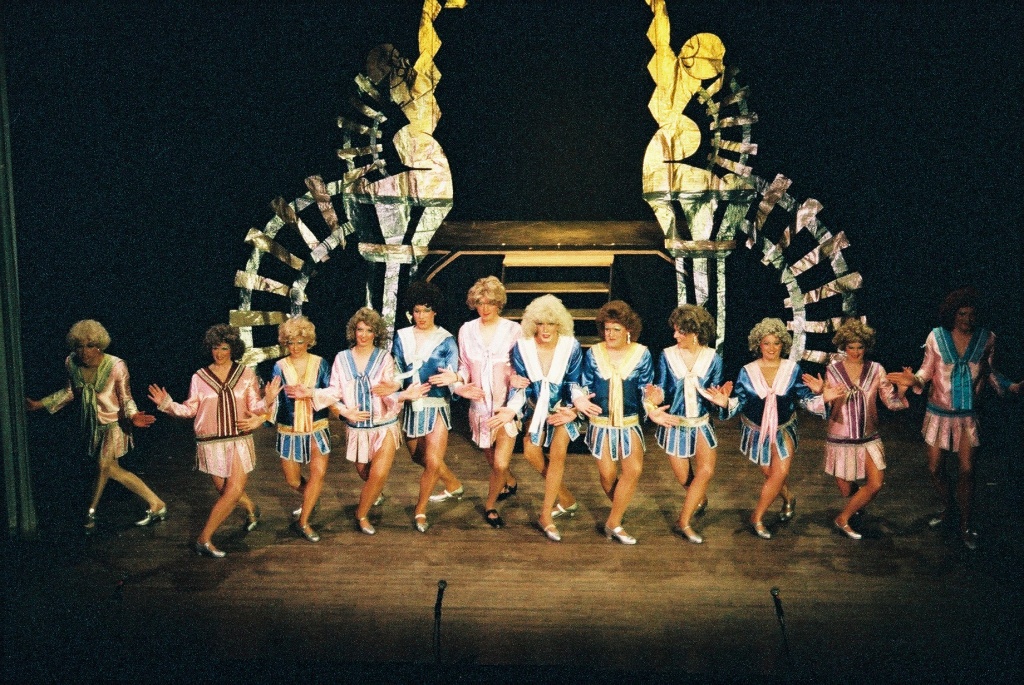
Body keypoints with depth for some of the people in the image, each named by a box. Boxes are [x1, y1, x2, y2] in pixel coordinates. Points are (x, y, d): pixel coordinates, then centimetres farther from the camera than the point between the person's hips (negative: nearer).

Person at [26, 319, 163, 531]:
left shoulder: (116, 367, -25)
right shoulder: (71, 363, -9)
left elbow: (126, 399, -15)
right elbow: (70, 392, 9)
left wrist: (132, 416, -35)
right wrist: (40, 404, 7)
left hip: (113, 423, -6)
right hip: (92, 423, 6)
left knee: (104, 466, -6)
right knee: (111, 469, 9)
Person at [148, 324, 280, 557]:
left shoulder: (246, 374, 1)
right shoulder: (199, 377, 1)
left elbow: (254, 408, 0)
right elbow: (190, 409, 2)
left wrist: (267, 400, -19)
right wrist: (167, 404, -13)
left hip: (240, 442, 0)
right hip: (211, 443, 0)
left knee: (233, 491, -7)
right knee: (227, 490, 6)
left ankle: (204, 537, 8)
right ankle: (251, 508, 39)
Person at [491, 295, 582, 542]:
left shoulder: (571, 347, -19)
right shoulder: (522, 346, -16)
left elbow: (574, 384, -7)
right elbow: (520, 384, -9)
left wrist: (572, 409, -22)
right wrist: (512, 409, -25)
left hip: (563, 406, -2)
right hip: (537, 406, 3)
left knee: (557, 454, -14)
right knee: (531, 451, -4)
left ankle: (546, 515, -6)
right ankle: (566, 499, 17)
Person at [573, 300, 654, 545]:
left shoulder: (641, 354, -6)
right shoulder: (593, 353, -6)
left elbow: (646, 389, -3)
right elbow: (583, 386, -1)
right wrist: (579, 400, -23)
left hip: (630, 423, 0)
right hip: (601, 423, 0)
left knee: (634, 470, -16)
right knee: (607, 475, 5)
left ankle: (614, 522, -1)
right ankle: (618, 514, 33)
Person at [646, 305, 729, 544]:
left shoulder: (713, 358, -7)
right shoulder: (668, 355, -9)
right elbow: (661, 390, -9)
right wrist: (654, 399, -31)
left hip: (701, 423, 0)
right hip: (674, 423, 0)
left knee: (706, 471, -15)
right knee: (684, 478, 8)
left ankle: (684, 522, -1)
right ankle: (699, 497, 45)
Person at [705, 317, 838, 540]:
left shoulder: (793, 369, -8)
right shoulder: (747, 372, -10)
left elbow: (805, 399, -6)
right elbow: (738, 402, -10)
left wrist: (821, 397, -26)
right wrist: (726, 403, -32)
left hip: (783, 430, 0)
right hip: (756, 431, 0)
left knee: (780, 473, -12)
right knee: (772, 474, 9)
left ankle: (757, 517, 7)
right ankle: (788, 498, 45)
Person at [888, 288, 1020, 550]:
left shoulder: (986, 339, -7)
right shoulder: (936, 337, -11)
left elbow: (988, 371, 6)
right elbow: (927, 370, -5)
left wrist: (1010, 385, -9)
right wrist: (914, 380, -26)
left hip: (967, 415, 0)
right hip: (938, 412, 0)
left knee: (966, 470, 0)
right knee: (934, 468, 9)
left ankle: (965, 526, 15)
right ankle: (947, 506, 37)